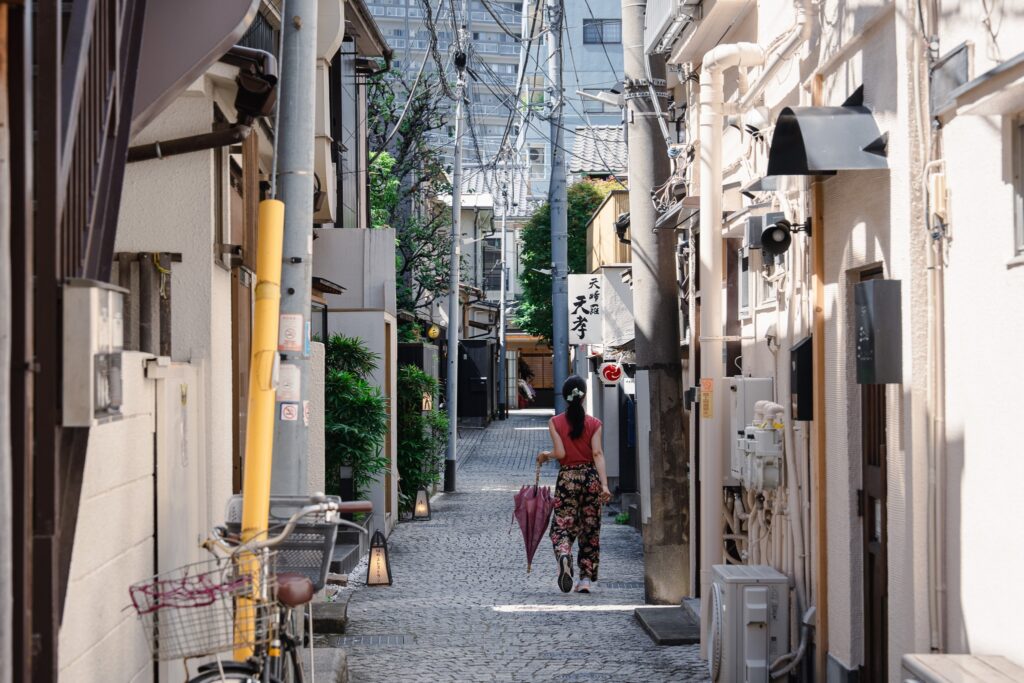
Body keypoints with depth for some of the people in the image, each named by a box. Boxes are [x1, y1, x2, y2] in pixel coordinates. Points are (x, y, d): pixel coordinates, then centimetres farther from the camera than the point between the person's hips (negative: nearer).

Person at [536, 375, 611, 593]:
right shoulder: (594, 424, 1)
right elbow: (597, 454, -8)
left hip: (567, 477, -1)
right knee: (590, 529, 10)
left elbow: (561, 453, -9)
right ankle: (586, 578, 9)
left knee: (562, 526, 2)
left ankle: (564, 556, -31)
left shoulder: (555, 422, -2)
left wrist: (546, 455, 11)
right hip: (590, 476, 1)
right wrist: (604, 485, -13)